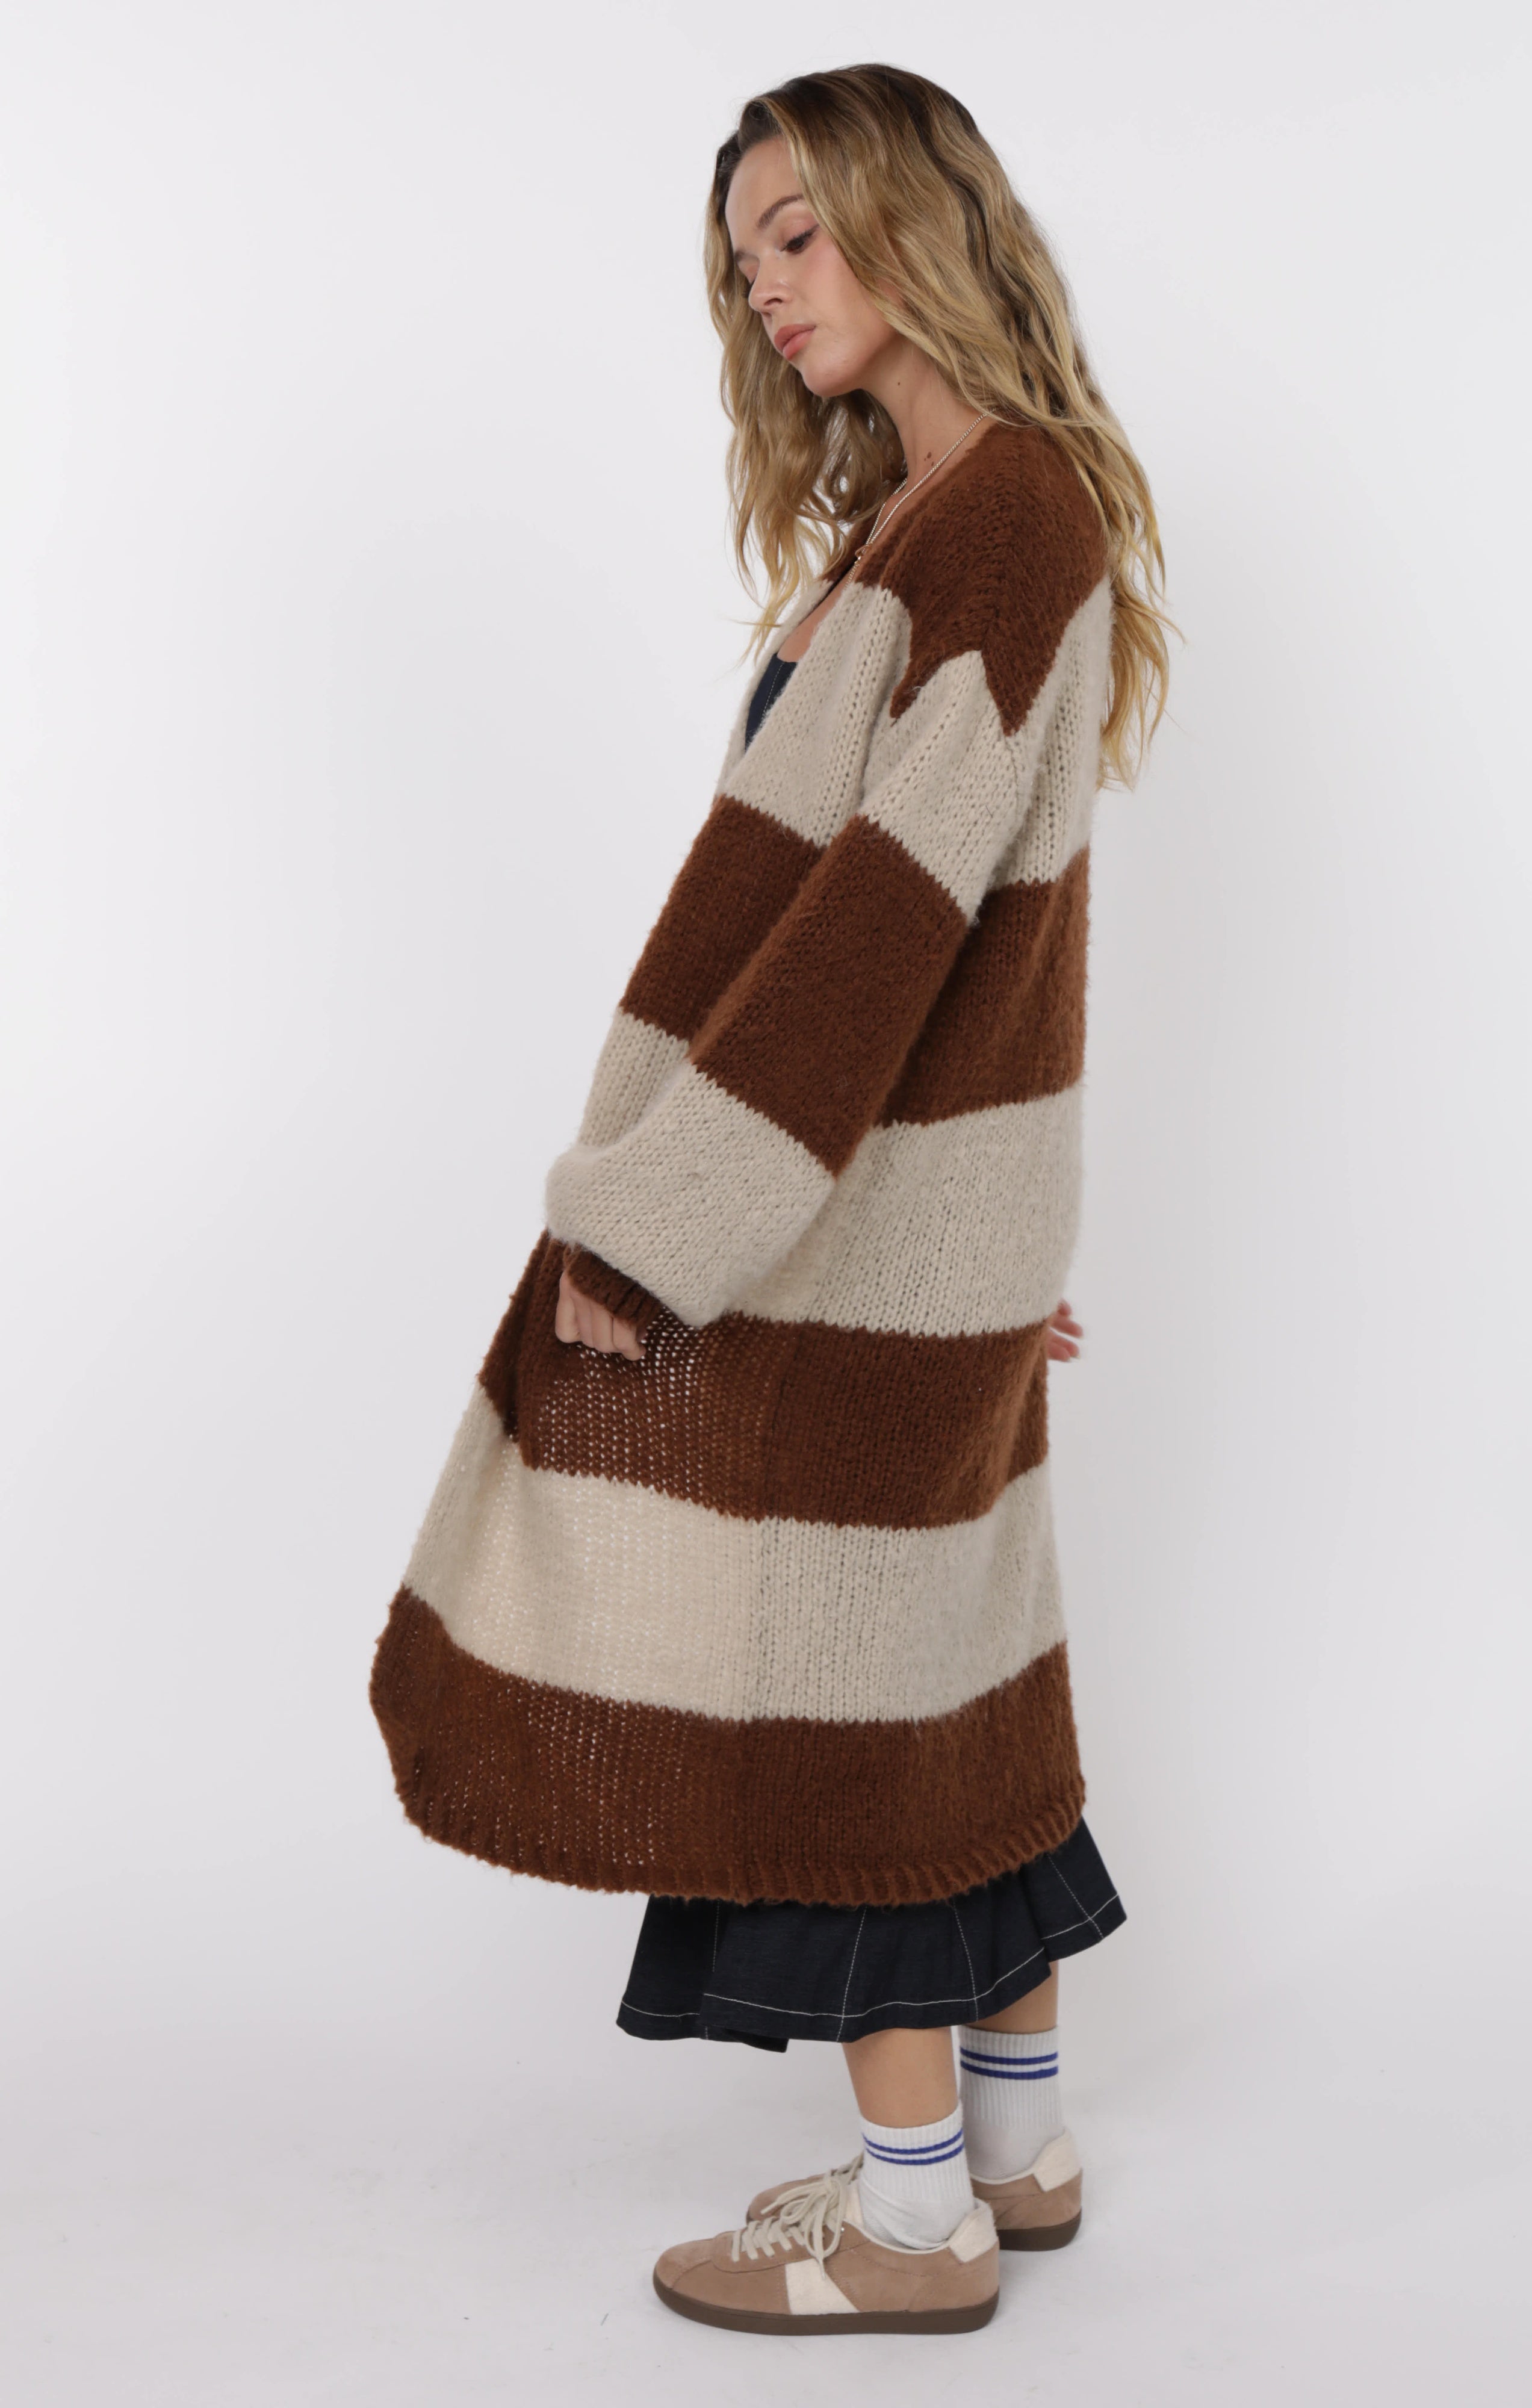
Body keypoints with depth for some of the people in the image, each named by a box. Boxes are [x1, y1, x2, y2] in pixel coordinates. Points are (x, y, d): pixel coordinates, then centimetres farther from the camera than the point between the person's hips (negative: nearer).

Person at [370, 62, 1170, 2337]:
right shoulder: (931, 515, 15)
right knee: (952, 1665, 15)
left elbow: (892, 903, -23)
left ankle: (918, 2214, 15)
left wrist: (652, 1219, -22)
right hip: (903, 1188, 10)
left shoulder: (1009, 512, -15)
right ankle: (1017, 2138, 29)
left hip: (869, 1207, -10)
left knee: (824, 1686, 0)